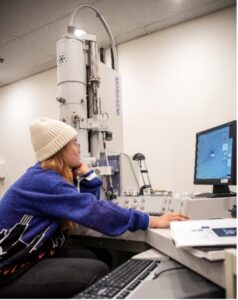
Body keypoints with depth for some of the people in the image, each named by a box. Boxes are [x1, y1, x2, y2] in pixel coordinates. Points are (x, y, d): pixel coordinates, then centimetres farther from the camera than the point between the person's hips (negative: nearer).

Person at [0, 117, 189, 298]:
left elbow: (86, 204, 8)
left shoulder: (47, 175, 8)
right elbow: (94, 209, -31)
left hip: (32, 258, 9)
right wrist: (152, 221, -28)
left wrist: (85, 172, 0)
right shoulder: (43, 181, -22)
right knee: (97, 272, -22)